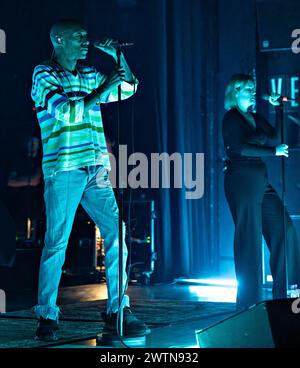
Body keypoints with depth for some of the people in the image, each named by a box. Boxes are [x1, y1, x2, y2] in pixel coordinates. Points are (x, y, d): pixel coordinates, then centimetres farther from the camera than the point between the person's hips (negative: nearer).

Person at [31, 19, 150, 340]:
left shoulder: (90, 75, 18)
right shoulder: (44, 75, 2)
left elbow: (129, 88, 27)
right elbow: (67, 112, -13)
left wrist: (118, 56, 15)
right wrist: (102, 90, -10)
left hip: (97, 170, 6)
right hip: (63, 170, -5)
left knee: (116, 233, -4)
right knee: (56, 244, -5)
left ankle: (117, 310, 3)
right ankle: (46, 317, 3)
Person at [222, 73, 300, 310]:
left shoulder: (255, 118, 19)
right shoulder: (231, 118, -5)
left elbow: (276, 135, 13)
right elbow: (240, 148, -17)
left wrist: (278, 108, 10)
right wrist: (274, 151, -17)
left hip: (259, 180, 8)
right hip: (241, 180, -8)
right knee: (250, 238, -5)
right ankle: (249, 299, 3)